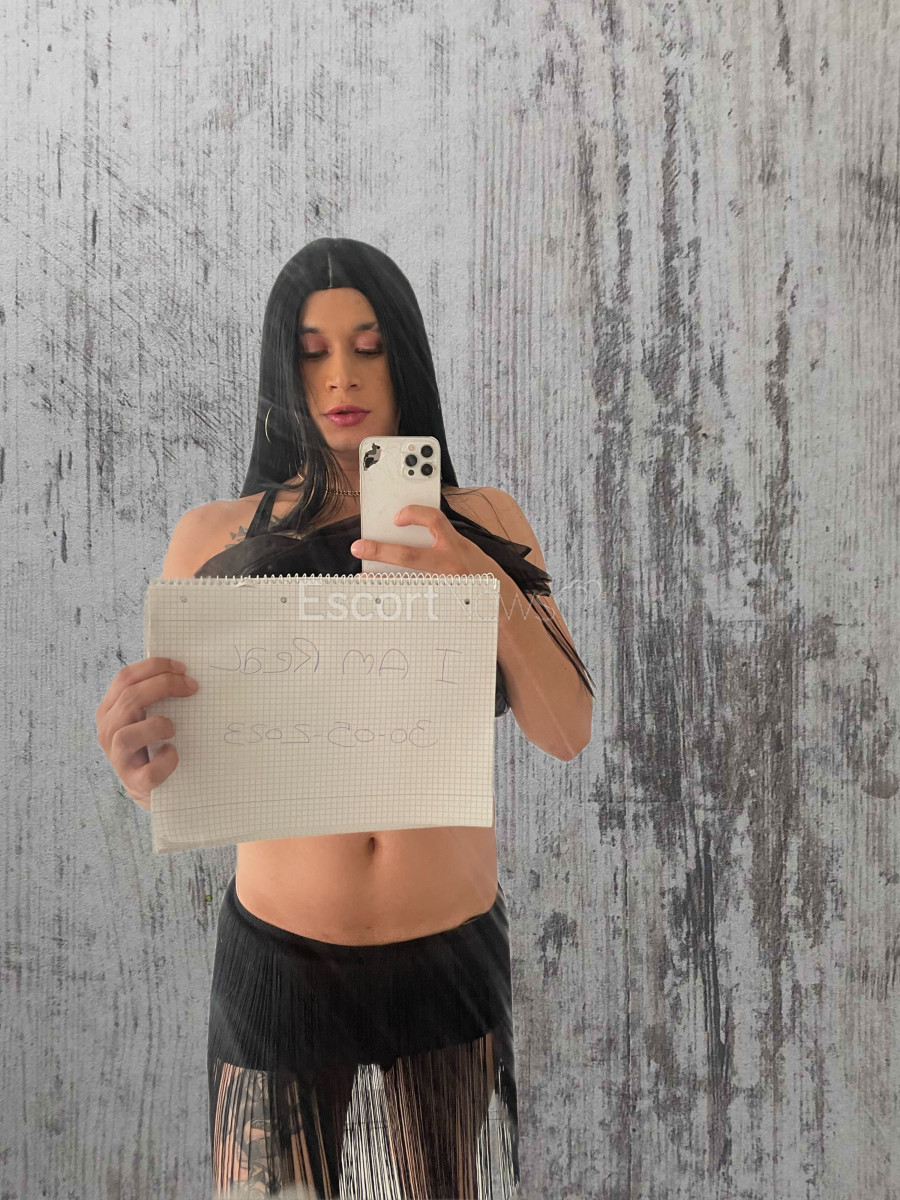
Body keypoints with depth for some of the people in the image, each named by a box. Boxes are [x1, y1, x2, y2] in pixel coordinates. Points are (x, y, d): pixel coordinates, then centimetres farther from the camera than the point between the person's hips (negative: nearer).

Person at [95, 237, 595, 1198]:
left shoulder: (486, 523, 0)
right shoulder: (213, 537, -2)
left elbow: (567, 734, -8)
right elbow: (175, 774, -3)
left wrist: (487, 583, -25)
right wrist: (138, 766, -27)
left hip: (451, 962, 1)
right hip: (278, 962, 0)